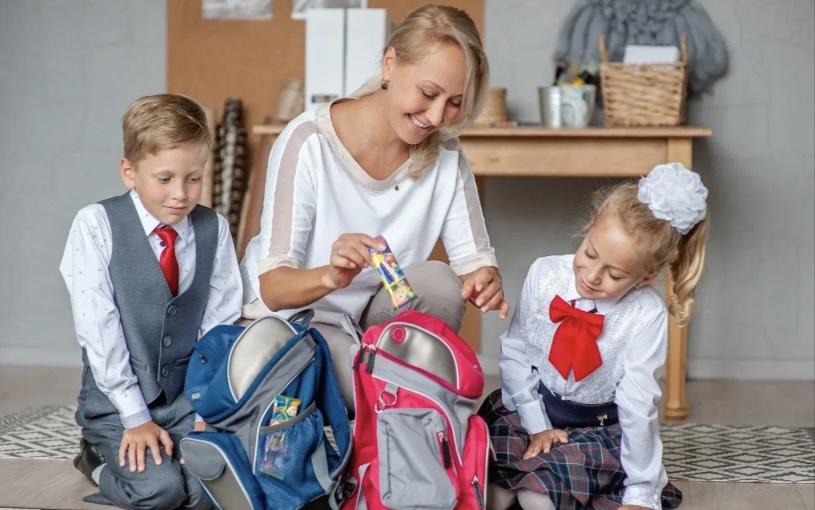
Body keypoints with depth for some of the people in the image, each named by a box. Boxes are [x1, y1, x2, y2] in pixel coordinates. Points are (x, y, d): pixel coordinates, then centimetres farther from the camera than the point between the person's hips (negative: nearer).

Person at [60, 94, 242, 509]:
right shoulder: (96, 225, -10)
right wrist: (135, 417, -15)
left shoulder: (214, 230, -1)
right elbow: (98, 329, -13)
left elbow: (221, 323, -1)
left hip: (189, 397, 4)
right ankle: (103, 458, 9)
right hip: (118, 401, -3)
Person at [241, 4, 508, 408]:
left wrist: (486, 282, -34)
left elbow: (473, 257, -9)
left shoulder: (444, 154, -7)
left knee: (438, 282, -26)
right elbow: (272, 287, -26)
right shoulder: (308, 143, -22)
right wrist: (330, 277, -48)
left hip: (379, 316, 5)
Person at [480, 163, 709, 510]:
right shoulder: (544, 274, -14)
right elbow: (515, 352, -6)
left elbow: (638, 404, -17)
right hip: (532, 406, 2)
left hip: (600, 427, -2)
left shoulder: (647, 315, -20)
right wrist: (535, 425, -8)